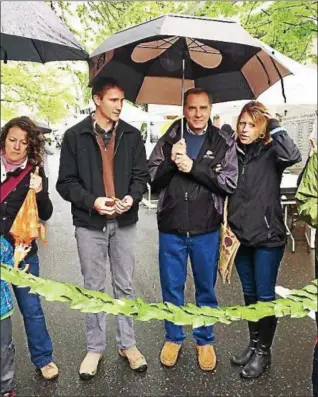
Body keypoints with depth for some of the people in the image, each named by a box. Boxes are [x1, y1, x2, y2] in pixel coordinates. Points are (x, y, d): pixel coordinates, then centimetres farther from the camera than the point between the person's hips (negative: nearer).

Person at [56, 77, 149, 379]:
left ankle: (127, 344, 28)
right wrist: (92, 201, -17)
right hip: (89, 223, -1)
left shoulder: (131, 135, 5)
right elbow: (65, 182, -2)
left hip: (124, 222, 2)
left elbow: (141, 175, 6)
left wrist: (132, 197, -14)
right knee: (93, 289, 10)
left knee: (124, 286, 11)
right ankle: (95, 348, 26)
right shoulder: (75, 136, -1)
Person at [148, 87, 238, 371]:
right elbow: (152, 178, 0)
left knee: (206, 288, 14)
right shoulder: (168, 140, 3)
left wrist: (194, 167, -19)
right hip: (171, 228, 1)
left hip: (206, 230, -1)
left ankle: (205, 341, 34)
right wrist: (171, 161, -18)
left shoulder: (224, 143, 0)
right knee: (171, 287, 13)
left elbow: (230, 183, -10)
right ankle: (173, 338, 35)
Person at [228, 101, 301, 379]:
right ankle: (254, 344, 34)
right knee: (250, 293, 17)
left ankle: (263, 352, 23)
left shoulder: (270, 153, -7)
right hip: (242, 236, 5)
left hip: (268, 236, -5)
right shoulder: (235, 153, 6)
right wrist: (228, 227, 7)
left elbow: (293, 156, -30)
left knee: (265, 295, 6)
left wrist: (274, 125, -20)